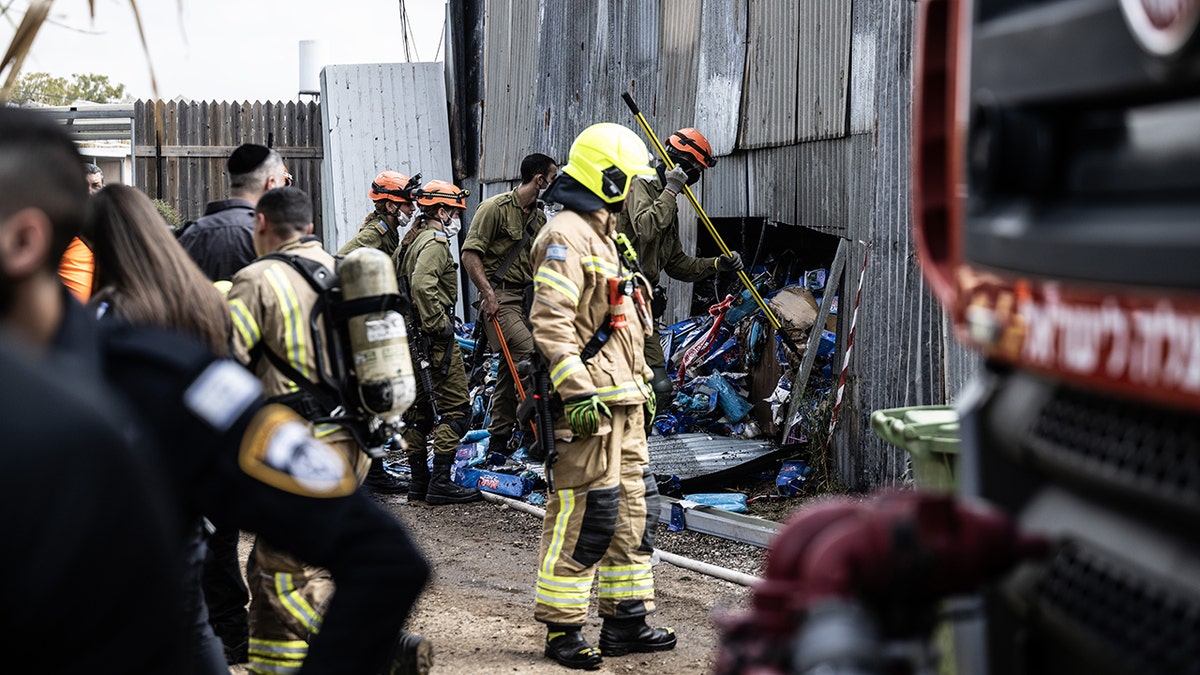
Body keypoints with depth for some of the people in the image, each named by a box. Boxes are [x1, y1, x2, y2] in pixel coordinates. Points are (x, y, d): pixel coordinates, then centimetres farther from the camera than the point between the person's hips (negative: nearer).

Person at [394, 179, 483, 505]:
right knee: (454, 406, -7)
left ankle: (419, 481, 18)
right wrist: (438, 324, -21)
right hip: (435, 338, -10)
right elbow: (423, 286, -28)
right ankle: (440, 482, -9)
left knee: (420, 407, 14)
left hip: (411, 335, 10)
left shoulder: (410, 240, 18)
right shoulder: (435, 241, -13)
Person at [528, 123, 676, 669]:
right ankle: (562, 629, 0)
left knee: (633, 510, 13)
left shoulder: (602, 235, 21)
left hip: (622, 403, 11)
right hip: (588, 404, -10)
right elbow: (551, 323, -21)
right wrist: (579, 393, -25)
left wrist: (641, 381, 25)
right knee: (584, 514, -7)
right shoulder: (566, 237, -12)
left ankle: (626, 622, 21)